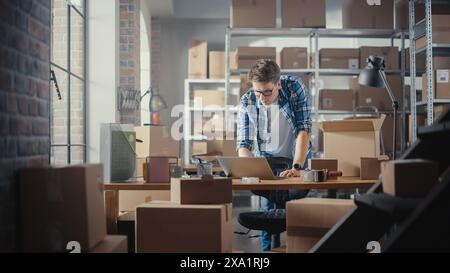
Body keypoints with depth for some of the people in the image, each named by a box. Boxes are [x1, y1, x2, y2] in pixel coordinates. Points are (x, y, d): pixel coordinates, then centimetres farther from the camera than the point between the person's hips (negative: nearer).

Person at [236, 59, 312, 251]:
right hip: (266, 159, 1)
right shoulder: (247, 102, -16)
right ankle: (269, 249, -2)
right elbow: (244, 144, -15)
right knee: (269, 206, -16)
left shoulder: (295, 88, -20)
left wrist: (296, 167, -33)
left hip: (295, 157, 0)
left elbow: (304, 130, -23)